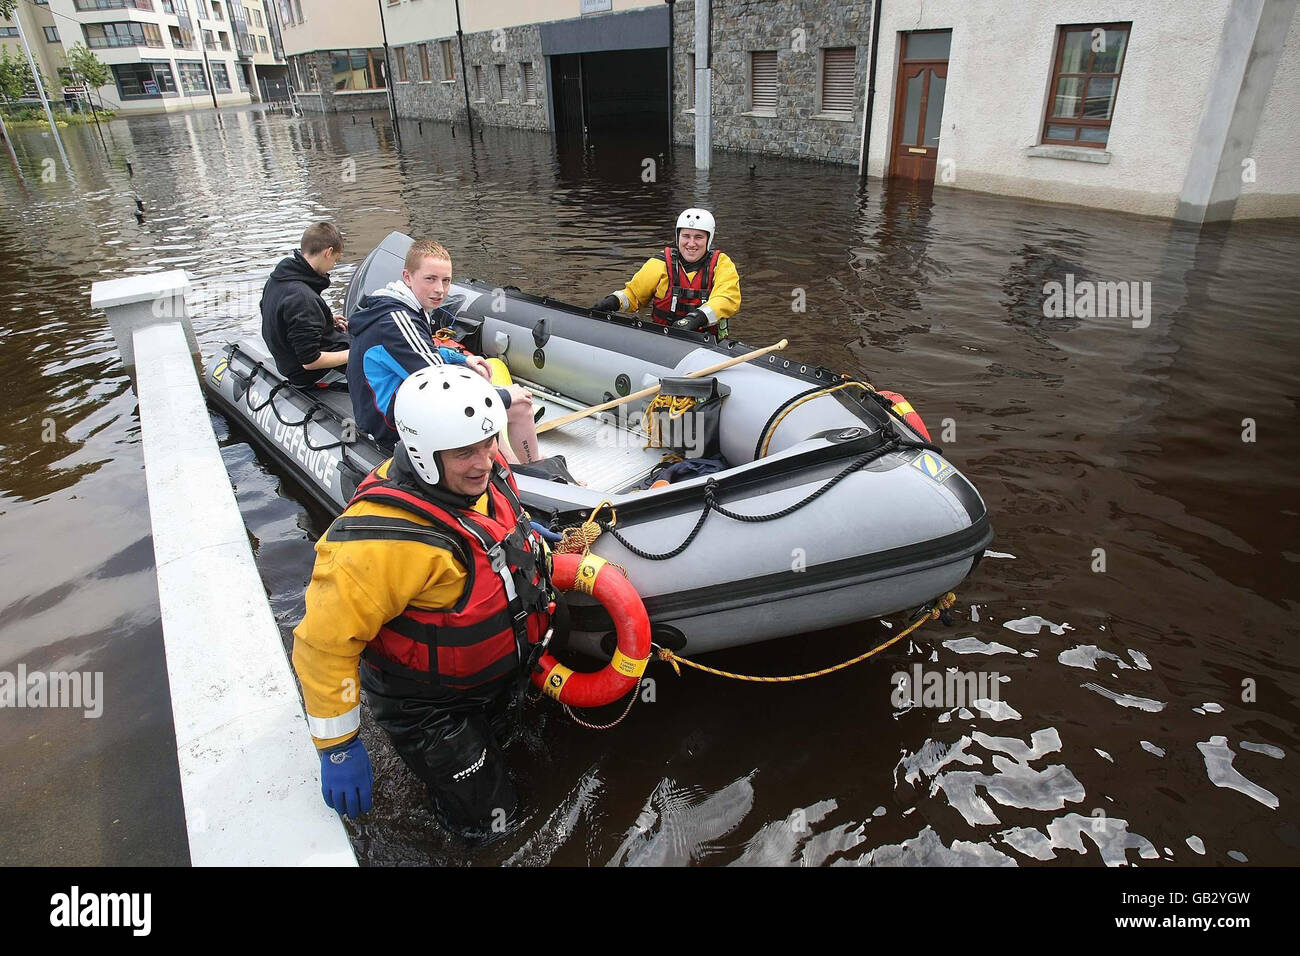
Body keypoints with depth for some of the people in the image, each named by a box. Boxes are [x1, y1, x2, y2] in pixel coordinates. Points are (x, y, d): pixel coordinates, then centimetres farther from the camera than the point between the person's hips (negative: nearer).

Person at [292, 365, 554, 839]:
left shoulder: (484, 472, -16)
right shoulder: (381, 541, -39)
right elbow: (325, 643, -30)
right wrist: (338, 749, -21)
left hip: (494, 672, 7)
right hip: (428, 706, -7)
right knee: (486, 822, 6)